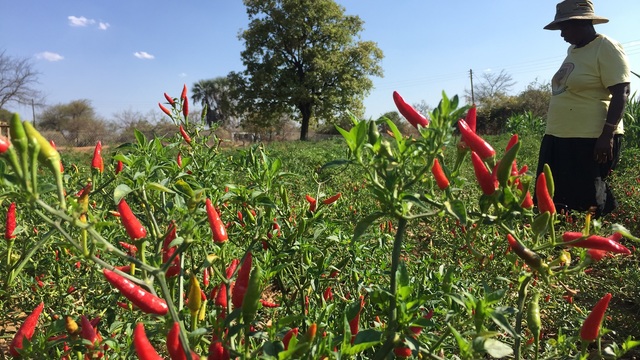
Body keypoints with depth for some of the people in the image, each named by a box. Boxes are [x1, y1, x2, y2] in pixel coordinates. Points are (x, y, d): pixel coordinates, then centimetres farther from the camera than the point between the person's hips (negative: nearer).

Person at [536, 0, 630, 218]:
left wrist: (607, 135, -22)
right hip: (559, 138, 9)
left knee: (589, 204, -5)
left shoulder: (606, 48, -8)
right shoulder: (573, 50, 17)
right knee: (555, 199, 9)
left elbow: (621, 93, -15)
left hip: (592, 141, -8)